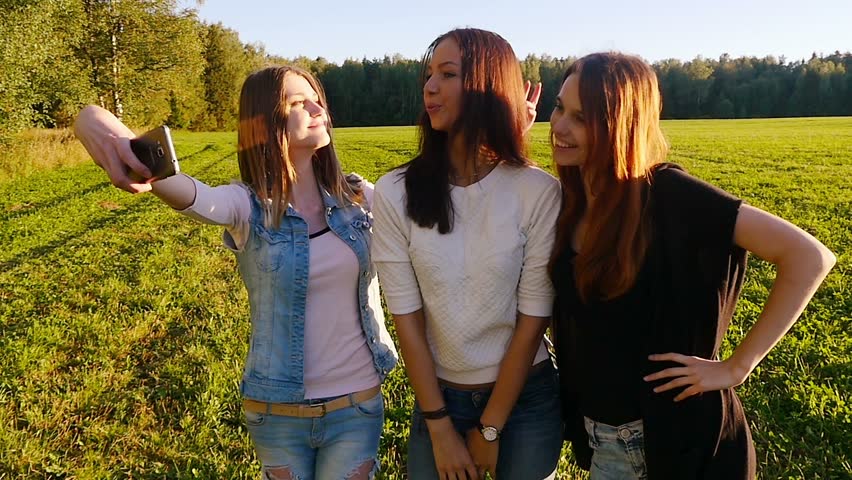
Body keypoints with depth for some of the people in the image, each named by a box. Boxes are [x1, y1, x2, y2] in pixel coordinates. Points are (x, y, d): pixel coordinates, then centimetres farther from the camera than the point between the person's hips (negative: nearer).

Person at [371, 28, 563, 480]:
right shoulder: (396, 193, -11)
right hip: (438, 395, 1)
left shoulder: (539, 192, -15)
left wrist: (489, 429, -7)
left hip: (526, 398, -1)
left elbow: (533, 318, -11)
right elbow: (407, 318, -9)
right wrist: (440, 428, -7)